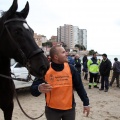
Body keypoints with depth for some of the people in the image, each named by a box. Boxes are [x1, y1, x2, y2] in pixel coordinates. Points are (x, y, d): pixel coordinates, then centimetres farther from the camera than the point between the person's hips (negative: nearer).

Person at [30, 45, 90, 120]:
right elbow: (33, 90, -12)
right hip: (52, 110, -2)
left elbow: (79, 87, 1)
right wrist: (39, 89, -34)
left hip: (69, 109, 2)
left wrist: (86, 103, 2)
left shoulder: (71, 68, -6)